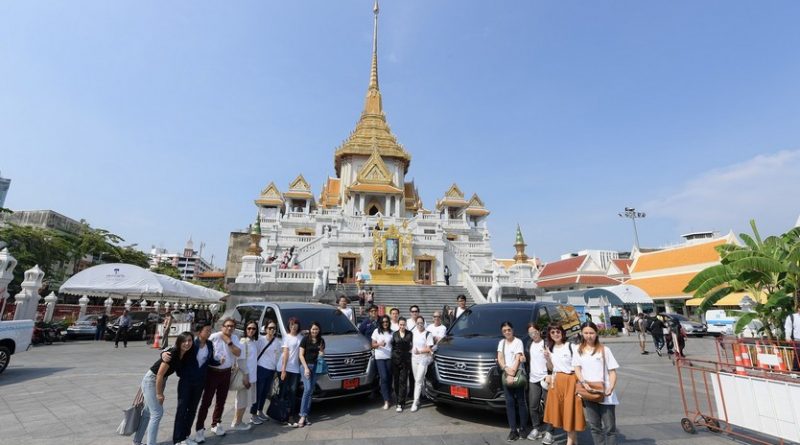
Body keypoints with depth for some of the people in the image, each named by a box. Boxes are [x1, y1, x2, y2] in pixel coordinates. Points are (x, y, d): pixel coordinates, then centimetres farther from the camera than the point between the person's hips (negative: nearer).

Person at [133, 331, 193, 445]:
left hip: (160, 381, 8)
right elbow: (160, 374, -24)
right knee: (157, 413, -7)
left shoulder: (184, 355, -7)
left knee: (148, 412, 19)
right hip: (151, 380, -8)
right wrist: (159, 393, -16)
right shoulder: (172, 354, -30)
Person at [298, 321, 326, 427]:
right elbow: (301, 355, -5)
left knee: (311, 391, 5)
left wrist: (322, 353, -7)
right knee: (308, 389, -14)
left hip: (316, 366, 4)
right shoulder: (305, 339, -4)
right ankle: (303, 416, -8)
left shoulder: (321, 340, 8)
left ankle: (305, 415, 12)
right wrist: (306, 367, -13)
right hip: (306, 365, -4)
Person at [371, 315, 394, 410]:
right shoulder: (376, 331, 1)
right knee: (384, 377, -10)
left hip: (389, 357, 2)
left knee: (389, 378, 2)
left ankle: (389, 397, 15)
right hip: (380, 357, -2)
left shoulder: (391, 332, 6)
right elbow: (373, 345, 2)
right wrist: (379, 344, -18)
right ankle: (386, 400, -6)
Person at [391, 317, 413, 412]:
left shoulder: (410, 334, 2)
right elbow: (392, 346, 9)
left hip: (405, 360, -2)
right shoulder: (394, 334, 5)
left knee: (403, 381, -3)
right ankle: (397, 400, 23)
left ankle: (400, 404, -1)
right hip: (395, 359, 2)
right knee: (396, 381, 8)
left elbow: (412, 345, 9)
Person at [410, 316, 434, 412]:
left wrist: (419, 351, -21)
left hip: (424, 359, -5)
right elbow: (411, 344, 18)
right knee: (416, 380, 13)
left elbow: (429, 349, -11)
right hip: (414, 358, 5)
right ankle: (418, 398, 29)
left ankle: (415, 402, -6)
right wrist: (411, 349, -1)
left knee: (419, 380, -8)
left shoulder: (428, 334, -8)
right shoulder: (413, 332, 8)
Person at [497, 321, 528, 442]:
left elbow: (518, 359, -13)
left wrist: (512, 374, -20)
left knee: (520, 401, 3)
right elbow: (500, 358, 1)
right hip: (506, 374, 4)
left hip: (517, 374, -4)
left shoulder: (518, 342, -5)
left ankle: (523, 428, 15)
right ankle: (513, 430, 8)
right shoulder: (501, 343, 10)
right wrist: (506, 369, -16)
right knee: (509, 402, 3)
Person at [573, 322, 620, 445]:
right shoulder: (579, 351, 6)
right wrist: (583, 383, -17)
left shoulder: (605, 350, 1)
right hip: (588, 394, 2)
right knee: (594, 426, 11)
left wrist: (611, 388, -17)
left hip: (604, 394, -2)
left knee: (609, 427, 4)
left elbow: (612, 371, -2)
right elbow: (577, 369, 0)